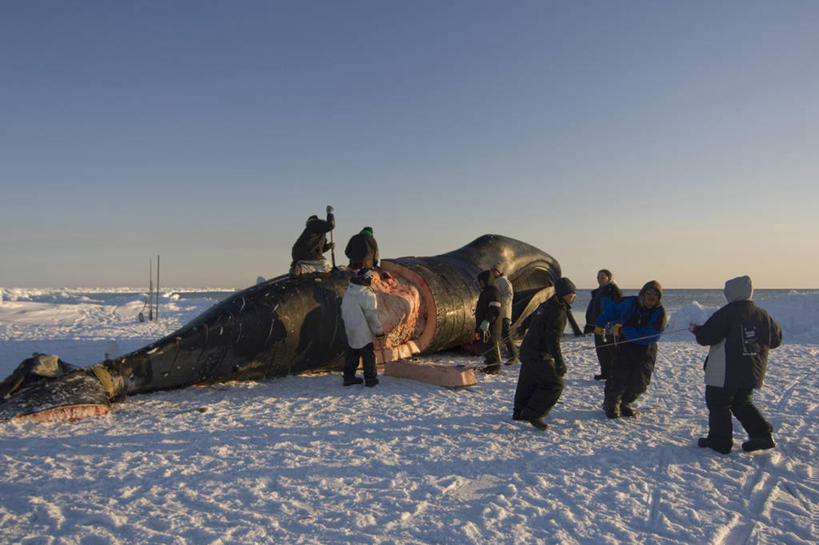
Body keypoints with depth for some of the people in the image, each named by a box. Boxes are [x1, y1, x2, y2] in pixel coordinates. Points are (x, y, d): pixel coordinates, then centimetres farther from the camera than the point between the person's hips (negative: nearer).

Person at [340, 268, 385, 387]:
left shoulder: (348, 292, 3)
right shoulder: (367, 295, -22)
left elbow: (343, 310, 13)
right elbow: (372, 316, -19)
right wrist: (379, 332, -9)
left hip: (350, 330, 7)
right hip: (364, 333, -7)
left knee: (351, 355, 17)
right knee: (368, 356, 7)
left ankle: (349, 378, 25)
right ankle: (370, 379, 17)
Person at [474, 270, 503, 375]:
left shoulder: (493, 292, -10)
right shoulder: (483, 293, 20)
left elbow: (495, 310, -20)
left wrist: (487, 321, -29)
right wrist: (477, 329, 26)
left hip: (492, 325, -10)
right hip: (484, 325, 10)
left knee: (492, 345, -7)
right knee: (486, 346, 12)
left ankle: (495, 367, -1)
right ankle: (489, 366, 20)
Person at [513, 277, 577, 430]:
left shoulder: (546, 305, 9)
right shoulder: (558, 312, -19)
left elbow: (530, 318, 25)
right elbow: (553, 338, -29)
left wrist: (522, 327, 45)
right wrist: (559, 362, -34)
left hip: (527, 350, 10)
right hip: (539, 355, -10)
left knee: (528, 382, 21)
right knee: (554, 384, -4)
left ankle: (519, 412, 35)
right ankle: (533, 414, -1)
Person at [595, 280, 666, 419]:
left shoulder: (659, 313, -11)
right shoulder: (631, 303, -5)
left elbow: (649, 337, -21)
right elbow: (613, 310, 15)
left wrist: (623, 331, -23)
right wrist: (600, 324, 14)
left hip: (646, 350, 1)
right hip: (625, 345, 0)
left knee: (640, 382, -1)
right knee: (620, 377, -11)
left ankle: (625, 403, 27)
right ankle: (611, 403, 15)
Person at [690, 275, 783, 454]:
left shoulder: (726, 313, -15)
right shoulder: (762, 315, 4)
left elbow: (707, 337, -19)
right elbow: (776, 339, 15)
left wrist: (697, 330, 2)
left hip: (725, 372, -7)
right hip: (752, 372, 7)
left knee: (718, 403, 7)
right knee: (741, 402, 23)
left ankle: (720, 441, 11)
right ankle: (762, 434, 16)